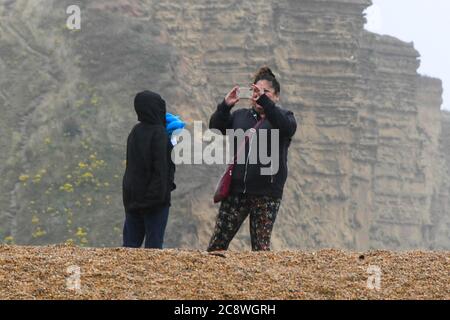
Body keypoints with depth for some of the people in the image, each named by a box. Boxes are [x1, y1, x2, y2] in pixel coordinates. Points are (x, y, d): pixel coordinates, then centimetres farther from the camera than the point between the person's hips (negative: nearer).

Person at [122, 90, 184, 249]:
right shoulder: (159, 134, -15)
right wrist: (161, 193, -14)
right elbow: (161, 166, -19)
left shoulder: (135, 132, 6)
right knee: (154, 242, 0)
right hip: (154, 199, -6)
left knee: (131, 242, 9)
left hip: (132, 197, 6)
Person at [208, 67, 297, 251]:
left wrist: (264, 100, -28)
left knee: (261, 246, -2)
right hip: (236, 190, 3)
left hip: (267, 193, -3)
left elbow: (287, 127, -18)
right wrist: (225, 105, -17)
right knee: (217, 243, -2)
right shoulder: (240, 116, 15)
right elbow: (216, 126, 2)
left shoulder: (282, 117, 5)